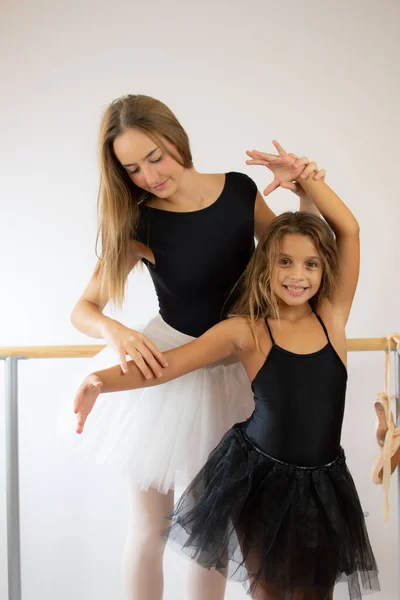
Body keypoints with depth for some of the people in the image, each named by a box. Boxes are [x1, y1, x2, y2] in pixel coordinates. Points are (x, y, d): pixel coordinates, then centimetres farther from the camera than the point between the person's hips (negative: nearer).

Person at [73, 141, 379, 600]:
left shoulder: (332, 317, -4)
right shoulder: (245, 331, -10)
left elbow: (348, 230, -7)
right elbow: (170, 363, -18)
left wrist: (300, 173, -5)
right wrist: (103, 381, -33)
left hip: (323, 482, 2)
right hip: (258, 476, -2)